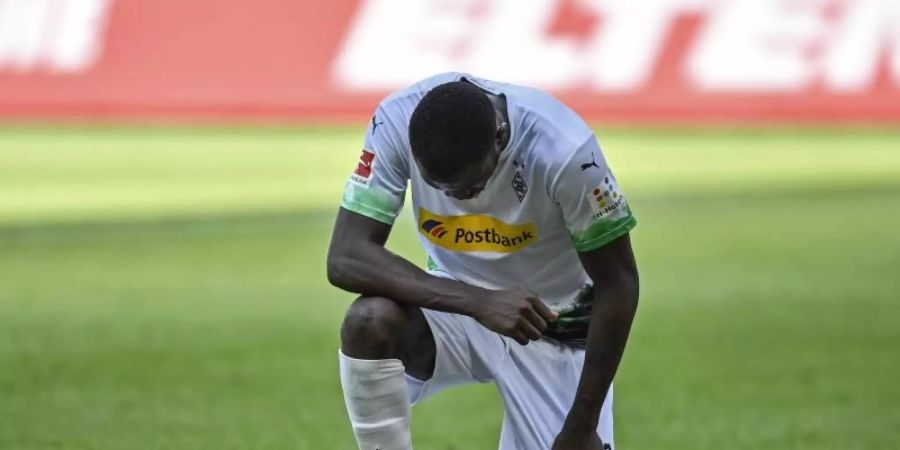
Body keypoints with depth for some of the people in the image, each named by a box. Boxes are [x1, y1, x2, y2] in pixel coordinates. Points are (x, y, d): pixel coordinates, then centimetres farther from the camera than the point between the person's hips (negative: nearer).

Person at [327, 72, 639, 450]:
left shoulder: (562, 148, -29)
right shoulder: (396, 122, -24)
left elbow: (618, 286, -18)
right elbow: (345, 258, -28)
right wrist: (476, 301, -40)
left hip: (556, 330, -1)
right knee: (369, 321, -31)